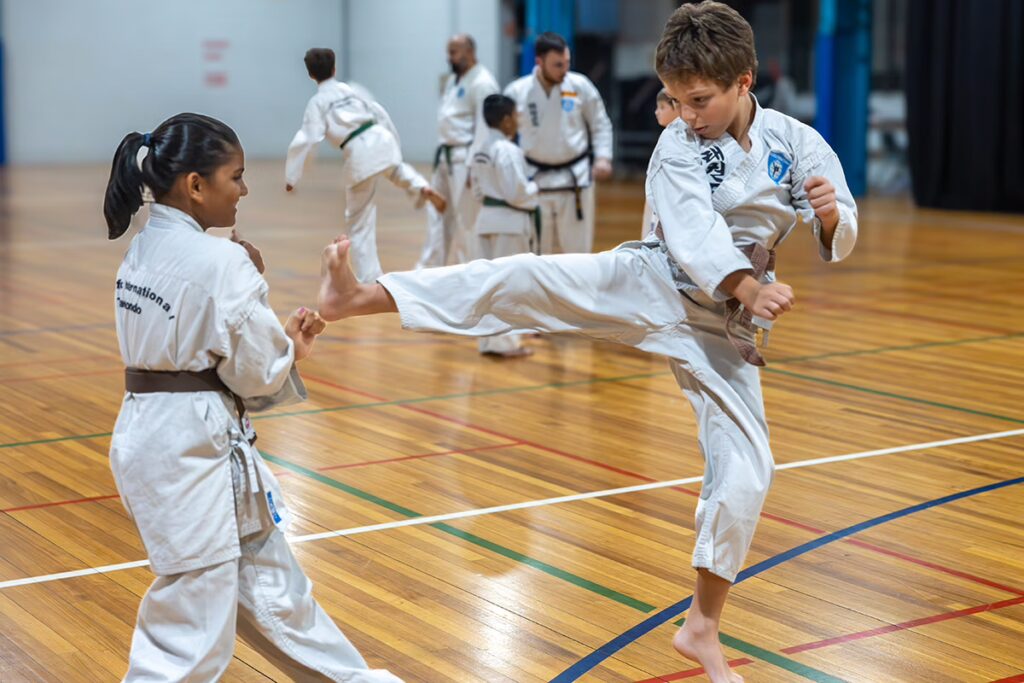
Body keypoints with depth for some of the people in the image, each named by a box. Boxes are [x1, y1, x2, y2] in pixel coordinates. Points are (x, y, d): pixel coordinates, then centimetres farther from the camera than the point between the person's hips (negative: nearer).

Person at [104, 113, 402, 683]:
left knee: (266, 571, 23)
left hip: (151, 436, 10)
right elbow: (260, 373, -15)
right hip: (194, 449, -10)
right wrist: (291, 351, 6)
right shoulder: (221, 262, -19)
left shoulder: (142, 252, 7)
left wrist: (282, 344, 5)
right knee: (192, 620, 0)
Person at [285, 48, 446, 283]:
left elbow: (306, 140, -6)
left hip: (361, 157, -4)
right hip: (383, 141, 4)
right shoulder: (353, 88, 16)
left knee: (360, 225, 8)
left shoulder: (317, 102, 3)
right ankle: (422, 188, 15)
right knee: (395, 168, 43)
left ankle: (370, 281, 6)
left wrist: (291, 177, -2)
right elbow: (380, 113, 21)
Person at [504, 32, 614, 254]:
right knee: (537, 249, 8)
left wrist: (603, 157, -6)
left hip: (574, 178, 0)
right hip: (536, 180, 0)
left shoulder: (580, 85, -6)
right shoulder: (516, 91, -7)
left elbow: (600, 124, 5)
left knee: (576, 246, 6)